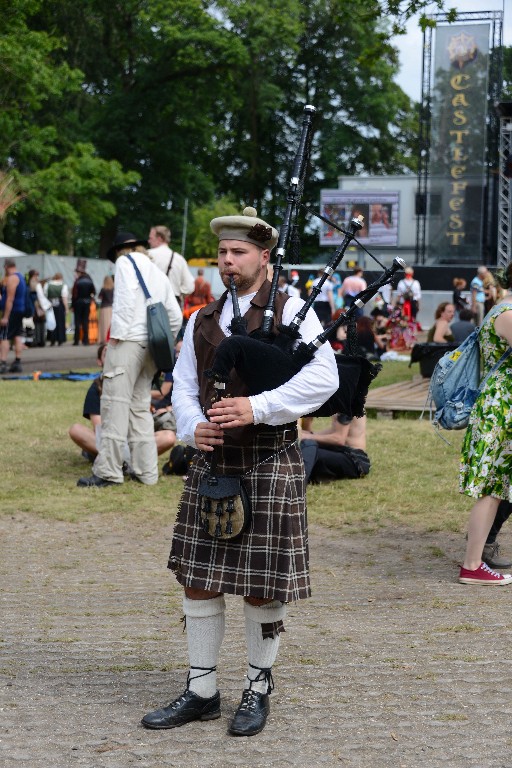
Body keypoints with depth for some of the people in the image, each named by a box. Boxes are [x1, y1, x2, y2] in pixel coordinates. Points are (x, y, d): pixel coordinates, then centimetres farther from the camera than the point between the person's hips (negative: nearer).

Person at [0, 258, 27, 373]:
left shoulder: (11, 278, -14)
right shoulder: (20, 276, 16)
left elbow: (10, 299, -20)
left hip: (12, 311, -10)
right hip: (20, 311, 10)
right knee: (18, 336, 8)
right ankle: (17, 363, 8)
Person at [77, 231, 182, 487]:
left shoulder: (126, 261, 5)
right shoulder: (158, 274, 25)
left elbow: (126, 296, -12)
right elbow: (175, 316, 20)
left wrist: (117, 334, -13)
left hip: (128, 341, -7)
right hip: (149, 347, 7)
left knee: (116, 405, -9)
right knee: (140, 407, 12)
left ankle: (108, 472, -11)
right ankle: (146, 471, 10)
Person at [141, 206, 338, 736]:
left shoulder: (291, 311, -4)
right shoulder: (202, 321, 12)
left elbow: (323, 378, -14)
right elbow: (183, 385, 12)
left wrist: (259, 407, -21)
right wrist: (193, 426, -9)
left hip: (269, 466, -5)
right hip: (211, 464, 5)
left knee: (261, 587, 3)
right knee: (198, 578, 7)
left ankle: (258, 691, 20)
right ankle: (201, 692, 18)